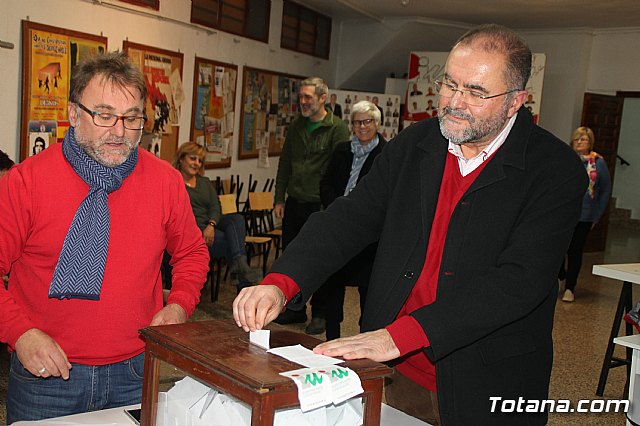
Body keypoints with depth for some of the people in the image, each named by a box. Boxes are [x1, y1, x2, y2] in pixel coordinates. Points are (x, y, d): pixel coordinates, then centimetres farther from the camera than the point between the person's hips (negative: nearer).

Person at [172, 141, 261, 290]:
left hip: (211, 224, 5)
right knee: (230, 241, -29)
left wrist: (211, 225, -12)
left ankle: (240, 264, -46)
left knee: (237, 218, -28)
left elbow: (215, 207, 12)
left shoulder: (205, 182, 26)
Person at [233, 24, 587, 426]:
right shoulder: (414, 144, 1)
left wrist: (398, 336, -32)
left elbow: (520, 279, -24)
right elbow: (350, 217, -2)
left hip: (485, 391, -3)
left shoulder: (556, 170, -14)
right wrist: (280, 284, -20)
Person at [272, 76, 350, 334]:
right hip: (294, 204, 6)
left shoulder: (337, 129, -8)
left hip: (320, 206, -6)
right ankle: (295, 308, 27)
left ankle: (320, 314, 18)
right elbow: (284, 165, 14)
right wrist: (279, 199, 8)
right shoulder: (296, 126, 11)